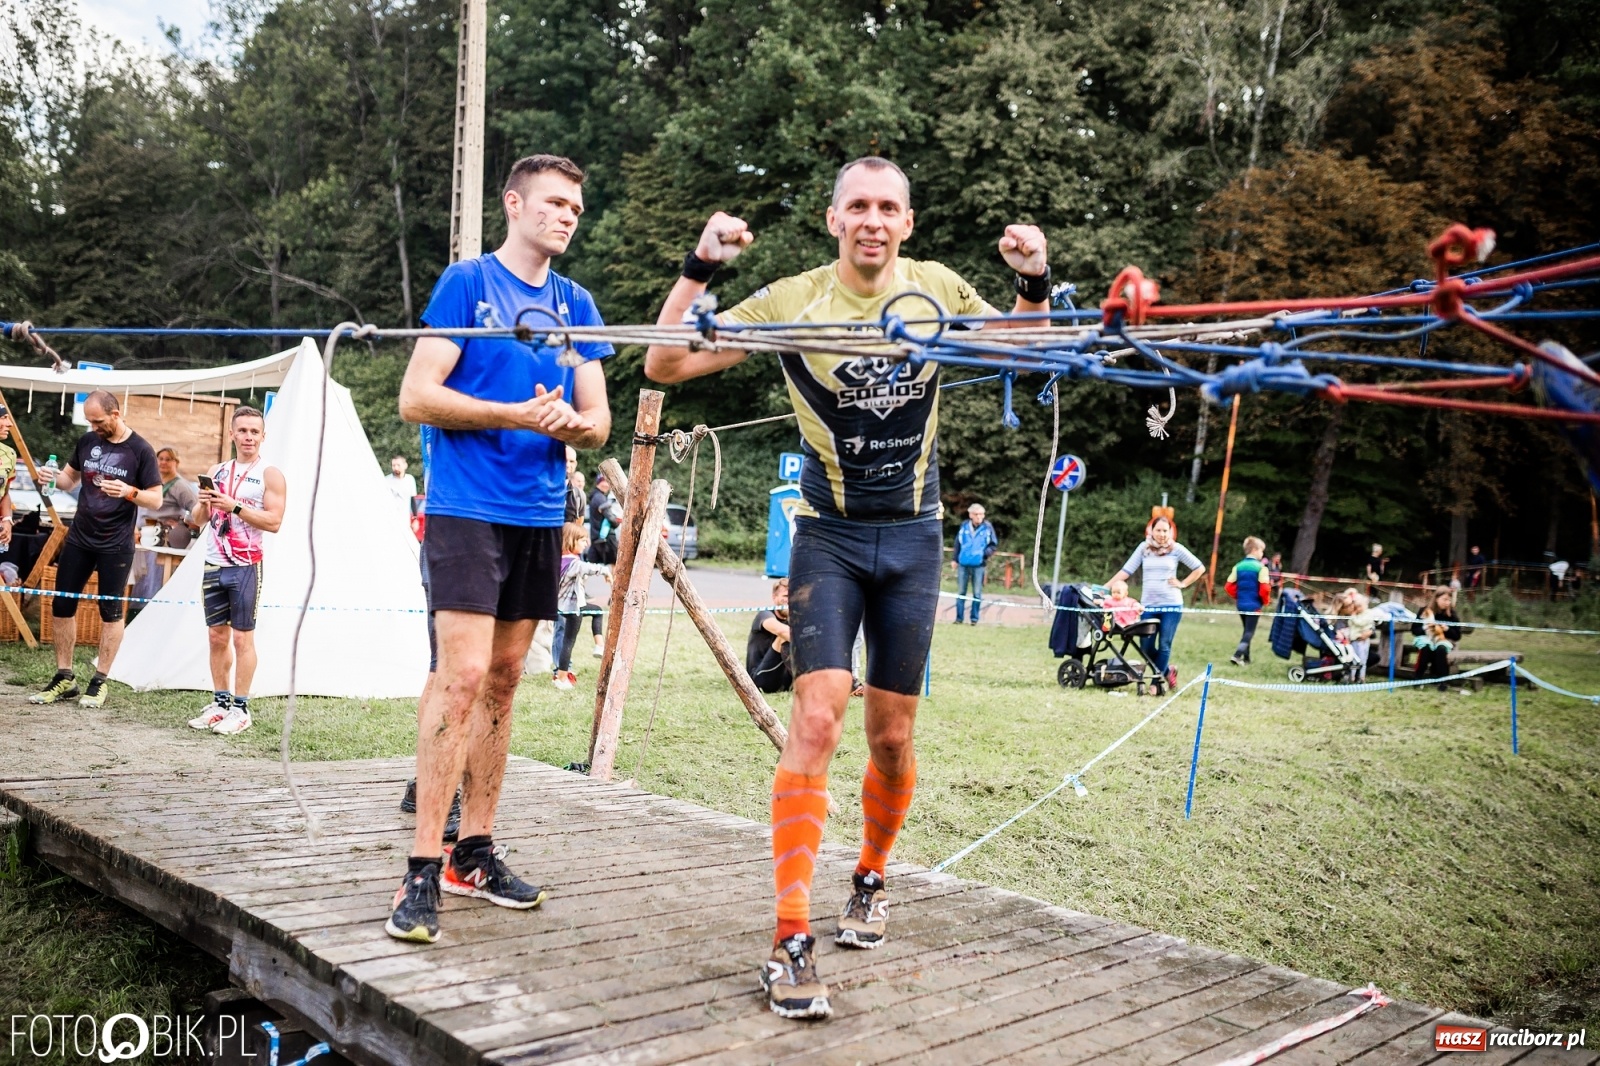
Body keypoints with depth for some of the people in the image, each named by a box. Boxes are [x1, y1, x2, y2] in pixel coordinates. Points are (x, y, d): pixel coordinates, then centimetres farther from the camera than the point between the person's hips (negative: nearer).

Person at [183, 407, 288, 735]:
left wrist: (235, 506, -19)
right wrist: (203, 503, -7)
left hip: (245, 567, -5)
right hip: (214, 565, 5)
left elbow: (274, 522, -12)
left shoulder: (270, 475, -3)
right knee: (217, 636, 8)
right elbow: (198, 520, 14)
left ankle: (240, 708, 2)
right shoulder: (217, 471, 13)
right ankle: (220, 703, 17)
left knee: (242, 637, -3)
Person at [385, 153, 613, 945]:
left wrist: (571, 421, -11)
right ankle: (422, 868, -7)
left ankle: (474, 851, 18)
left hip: (540, 515, 6)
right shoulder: (466, 282, -1)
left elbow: (598, 421, 12)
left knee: (503, 680, 9)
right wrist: (515, 414, -17)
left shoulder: (577, 305, 14)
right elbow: (417, 397, -8)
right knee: (463, 675, -14)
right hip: (468, 507, -6)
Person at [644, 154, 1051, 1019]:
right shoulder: (793, 300, -8)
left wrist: (1034, 283, -4)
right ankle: (791, 940, -8)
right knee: (817, 720, -15)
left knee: (892, 737, 9)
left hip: (913, 537, 3)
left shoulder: (940, 292, 0)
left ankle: (869, 880, 35)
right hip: (827, 535, -2)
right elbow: (664, 364, -10)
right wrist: (701, 267, -21)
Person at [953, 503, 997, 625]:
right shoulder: (964, 526, -1)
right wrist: (955, 559, 8)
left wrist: (986, 553, -15)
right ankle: (958, 618, 13)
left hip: (979, 565, -1)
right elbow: (958, 543, 8)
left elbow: (994, 544, 3)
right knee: (960, 592, 6)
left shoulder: (987, 527, -4)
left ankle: (974, 618, 12)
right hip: (963, 564, 1)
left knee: (977, 593, 4)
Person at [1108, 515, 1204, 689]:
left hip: (1171, 605, -2)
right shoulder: (1144, 548, 5)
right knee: (1146, 647, 1)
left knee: (1164, 646, -2)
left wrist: (1183, 584, -1)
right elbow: (1126, 570, 2)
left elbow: (1199, 568, 7)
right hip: (1148, 605, 2)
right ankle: (1168, 671, 25)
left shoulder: (1176, 549, 1)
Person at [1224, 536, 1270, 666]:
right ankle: (1237, 655, -18)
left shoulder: (1238, 566, 3)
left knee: (1246, 630, 20)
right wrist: (1266, 601, 1)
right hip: (1254, 605, -6)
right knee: (1250, 632, -2)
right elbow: (1264, 589, -17)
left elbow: (1229, 586, 1)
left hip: (1241, 604, 6)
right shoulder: (1261, 567, -12)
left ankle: (1246, 657, 25)